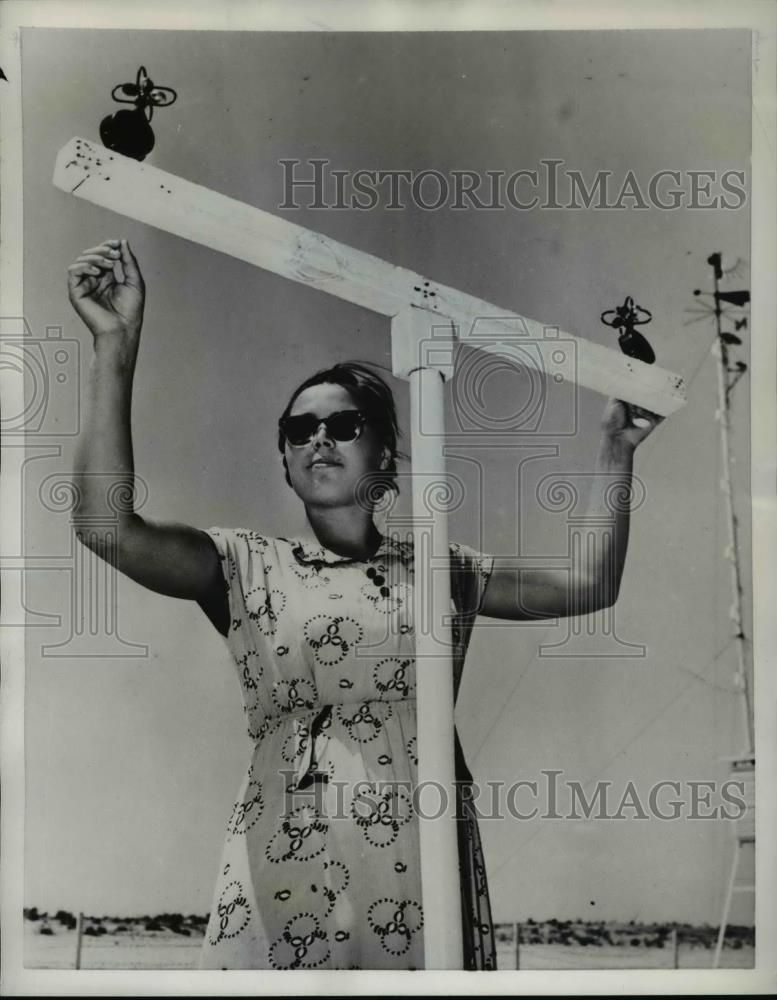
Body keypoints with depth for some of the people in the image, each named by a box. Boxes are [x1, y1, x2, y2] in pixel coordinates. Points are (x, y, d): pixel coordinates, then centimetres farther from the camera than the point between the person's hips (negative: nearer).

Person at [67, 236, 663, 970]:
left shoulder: (439, 569, 14)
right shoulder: (247, 566, 6)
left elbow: (588, 586, 13)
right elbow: (106, 527, -9)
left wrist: (615, 451, 10)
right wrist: (116, 347, -14)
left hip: (422, 863, 2)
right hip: (286, 869, -2)